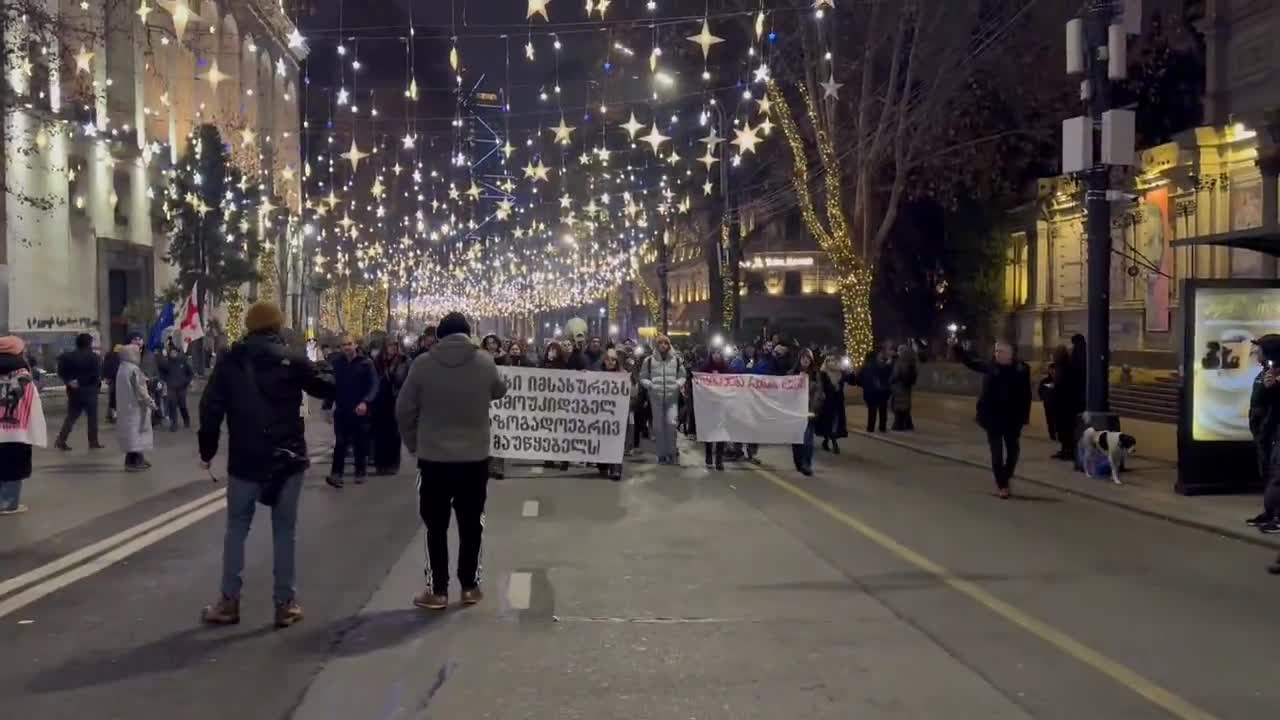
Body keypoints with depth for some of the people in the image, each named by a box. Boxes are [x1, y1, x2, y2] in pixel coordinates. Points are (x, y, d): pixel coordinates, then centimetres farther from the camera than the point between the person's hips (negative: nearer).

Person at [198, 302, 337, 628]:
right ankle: (285, 603, 9)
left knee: (236, 529, 13)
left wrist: (207, 451, 6)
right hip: (287, 459, -1)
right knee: (284, 531, 6)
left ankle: (228, 602, 14)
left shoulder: (230, 361, 0)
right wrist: (321, 368, 25)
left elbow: (210, 407, -2)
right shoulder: (292, 359, -5)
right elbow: (327, 389, 3)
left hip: (245, 460, 1)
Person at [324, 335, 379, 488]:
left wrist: (365, 402, -25)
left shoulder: (365, 363, -7)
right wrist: (328, 405, -2)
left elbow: (374, 385, -11)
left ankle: (360, 472, 20)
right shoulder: (336, 363, 0)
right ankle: (336, 473, -7)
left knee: (360, 442, 9)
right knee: (340, 442, -4)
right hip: (341, 409, 1)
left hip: (360, 410, -1)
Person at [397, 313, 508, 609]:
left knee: (436, 526, 9)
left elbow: (404, 410, -3)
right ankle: (470, 586, 20)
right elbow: (500, 391, 15)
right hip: (475, 457, 1)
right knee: (471, 524, 14)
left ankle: (437, 590, 11)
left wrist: (414, 443, 11)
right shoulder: (484, 361, -4)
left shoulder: (423, 364, -8)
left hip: (433, 457, -1)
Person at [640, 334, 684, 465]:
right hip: (656, 397, 0)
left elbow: (682, 376, 13)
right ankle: (662, 455, 13)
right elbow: (643, 378, 7)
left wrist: (678, 384, -7)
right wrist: (650, 385, -11)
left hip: (672, 397, 0)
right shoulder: (649, 360, 3)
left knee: (671, 423, -13)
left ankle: (672, 452, 3)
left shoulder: (677, 359, 6)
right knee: (658, 426, 3)